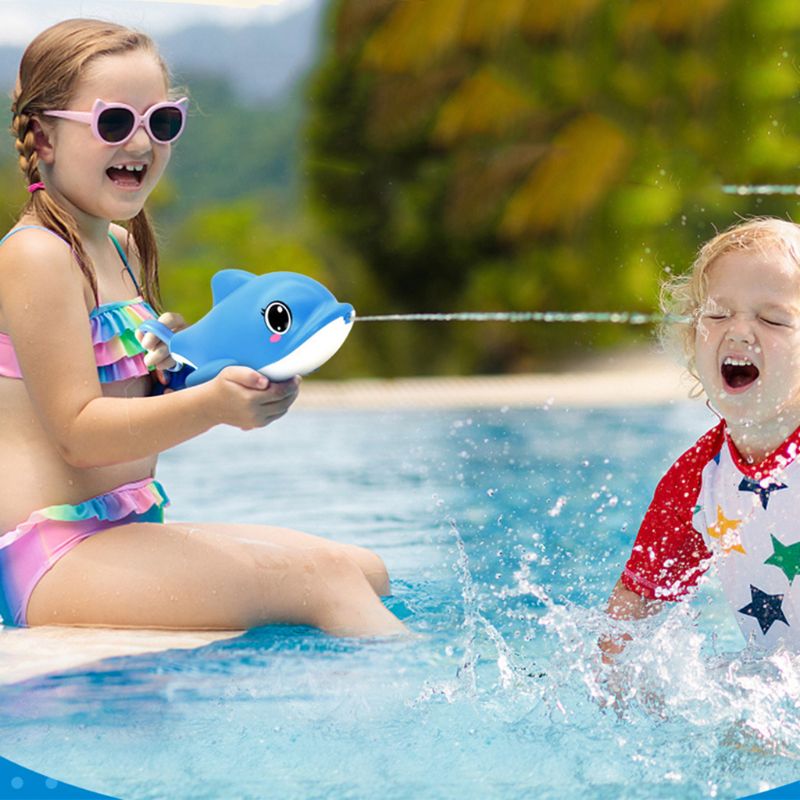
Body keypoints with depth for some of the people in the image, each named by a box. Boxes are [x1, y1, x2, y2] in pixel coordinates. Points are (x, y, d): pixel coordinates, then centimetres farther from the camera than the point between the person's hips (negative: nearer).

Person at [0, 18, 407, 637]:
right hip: (53, 555, -10)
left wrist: (173, 368, 2)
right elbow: (77, 432, -19)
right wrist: (211, 405, -31)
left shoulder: (121, 247, 18)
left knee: (366, 571, 5)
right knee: (326, 580, -23)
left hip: (128, 532, 10)